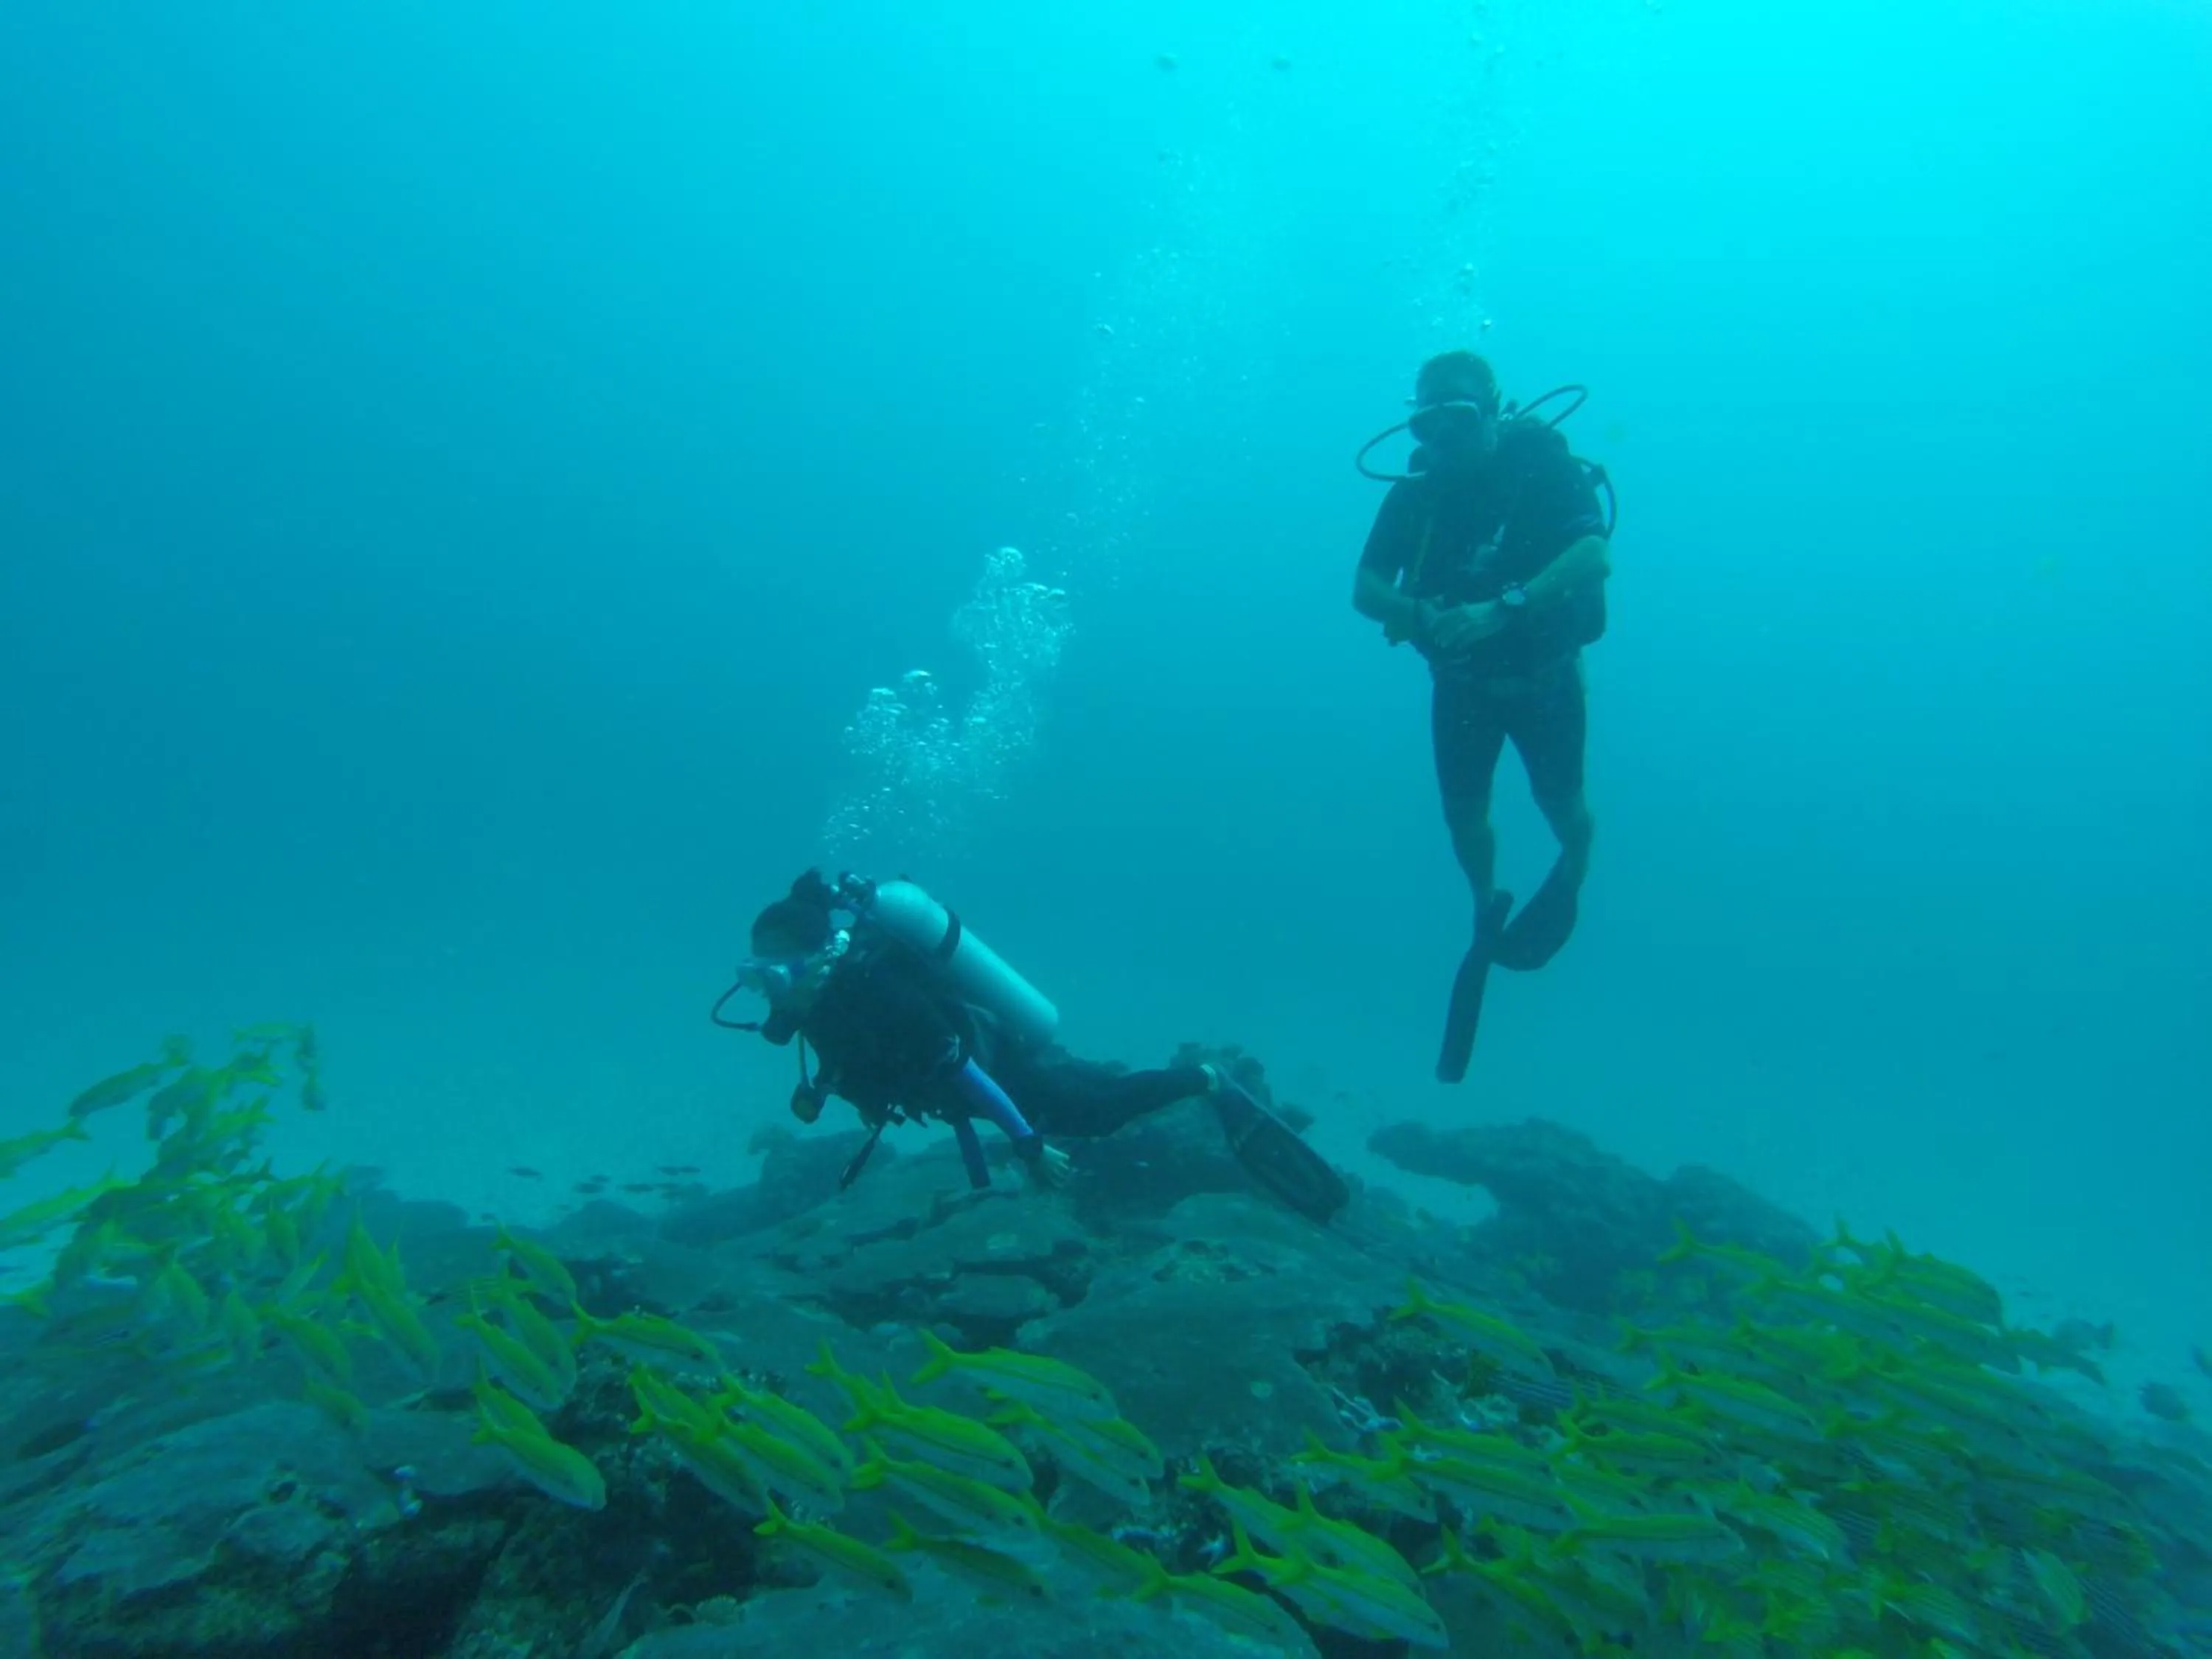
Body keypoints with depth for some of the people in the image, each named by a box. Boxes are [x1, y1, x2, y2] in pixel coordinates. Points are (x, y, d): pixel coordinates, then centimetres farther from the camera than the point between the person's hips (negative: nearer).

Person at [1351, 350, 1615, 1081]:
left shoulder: (1544, 465, -18)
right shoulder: (1417, 489, -10)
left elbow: (1595, 555, -33)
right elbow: (1365, 589, -13)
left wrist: (1501, 610, -45)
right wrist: (1419, 614, -35)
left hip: (1543, 674, -2)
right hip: (1460, 679, 3)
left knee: (1560, 804, -2)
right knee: (1463, 815, 2)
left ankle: (1572, 876, 34)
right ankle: (1488, 912, 31)